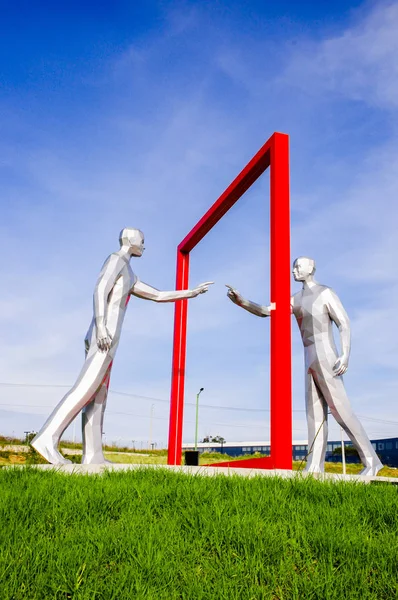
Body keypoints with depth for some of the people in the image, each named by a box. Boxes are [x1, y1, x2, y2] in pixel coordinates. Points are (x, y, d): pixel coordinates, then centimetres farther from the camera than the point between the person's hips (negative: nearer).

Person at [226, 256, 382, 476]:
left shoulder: (326, 293, -3)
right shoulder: (296, 300, 19)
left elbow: (345, 324, -9)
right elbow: (265, 311, 12)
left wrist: (345, 355, -22)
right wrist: (241, 301, -4)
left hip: (326, 359, -8)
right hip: (311, 363, 8)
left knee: (341, 412, -9)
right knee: (315, 415, 1)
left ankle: (371, 461, -2)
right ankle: (314, 467, -2)